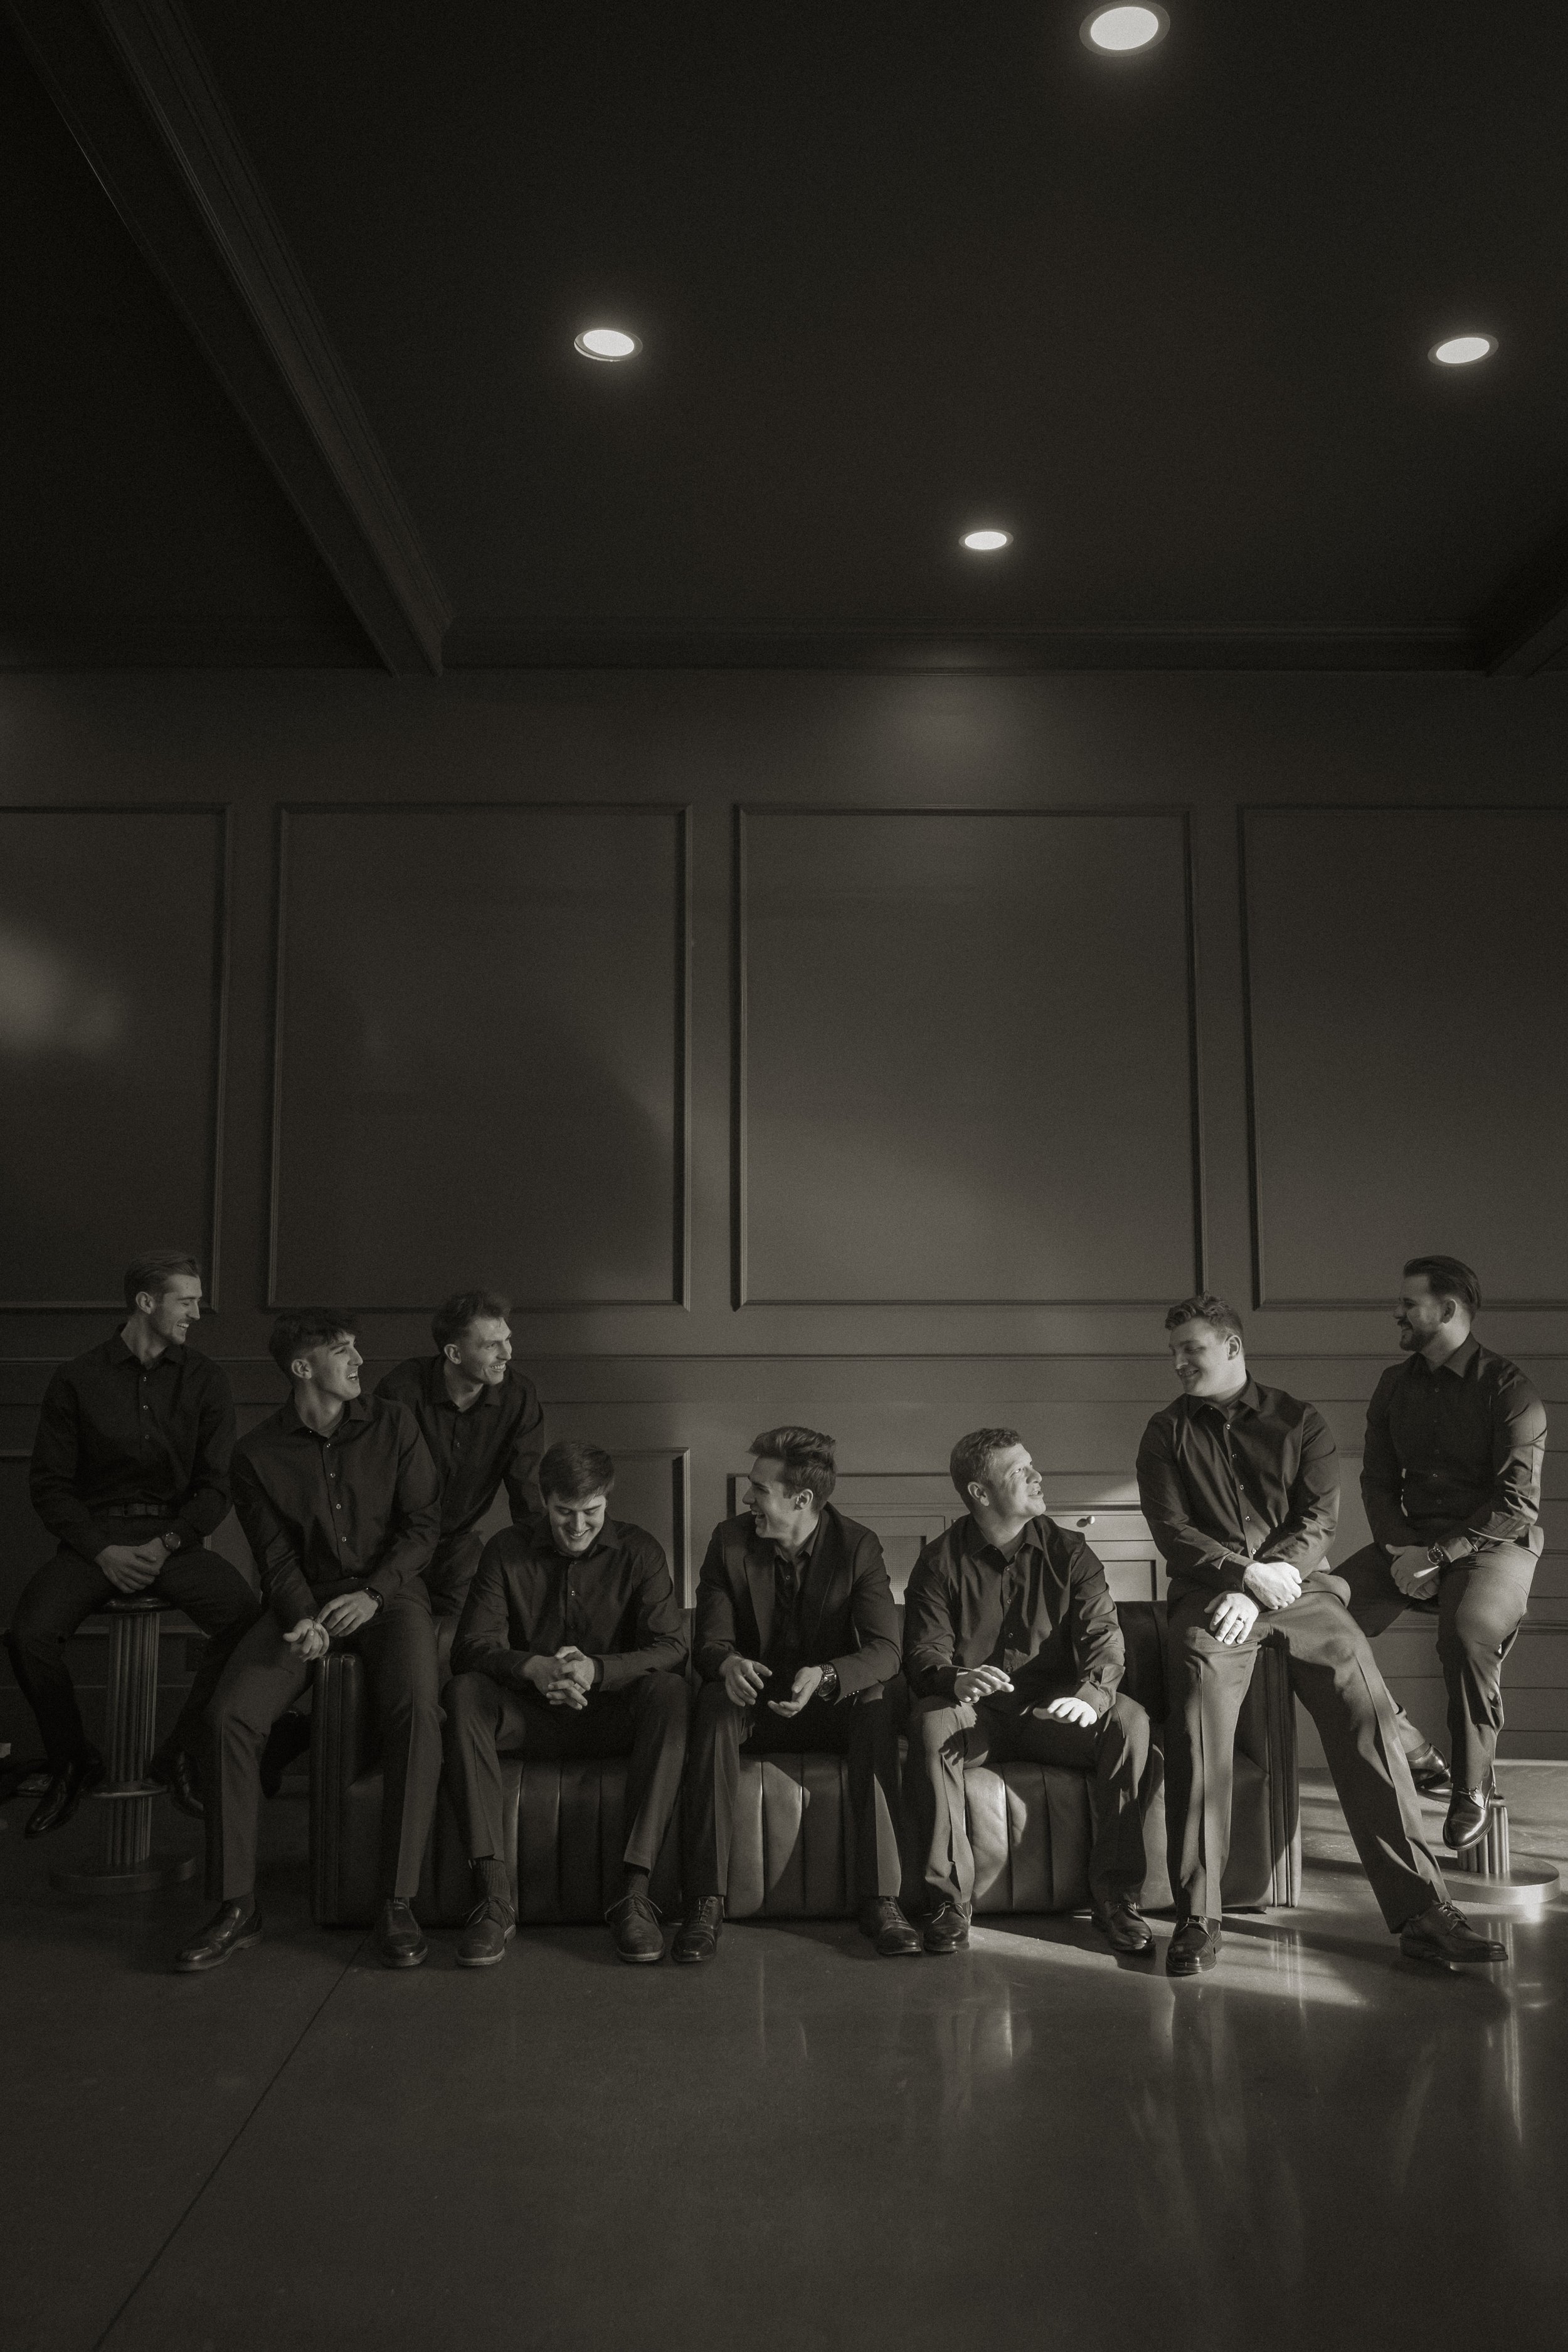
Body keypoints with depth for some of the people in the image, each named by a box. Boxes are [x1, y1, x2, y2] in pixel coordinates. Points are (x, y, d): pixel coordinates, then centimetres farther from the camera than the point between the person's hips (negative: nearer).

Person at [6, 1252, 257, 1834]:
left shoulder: (205, 1379, 6)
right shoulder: (77, 1380, 3)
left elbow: (216, 1486, 4)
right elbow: (51, 1485, 2)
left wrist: (167, 1545, -12)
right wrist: (102, 1552, -12)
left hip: (175, 1535, 1)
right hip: (94, 1535, 0)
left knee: (245, 1616, -27)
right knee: (29, 1637, -26)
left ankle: (179, 1755, -4)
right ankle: (72, 1764, 3)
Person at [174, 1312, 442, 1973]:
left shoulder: (393, 1425, 3)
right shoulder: (257, 1454, 2)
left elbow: (423, 1521, 1)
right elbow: (275, 1556, -1)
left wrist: (373, 1594, -14)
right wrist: (304, 1619, -21)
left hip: (389, 1593, -1)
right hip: (303, 1601, 1)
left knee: (417, 1707, -30)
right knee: (229, 1714, -23)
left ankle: (398, 1902, -21)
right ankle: (236, 1906, -9)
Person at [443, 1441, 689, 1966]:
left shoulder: (639, 1551, -3)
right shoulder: (506, 1551, 0)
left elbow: (671, 1647, -12)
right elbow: (471, 1648, -9)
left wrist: (598, 1670, -30)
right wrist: (532, 1668, -31)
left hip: (614, 1715, -1)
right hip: (530, 1715, 1)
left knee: (670, 1693, -32)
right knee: (464, 1693, -28)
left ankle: (633, 1893, -33)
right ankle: (493, 1895, -32)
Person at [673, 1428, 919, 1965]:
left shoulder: (859, 1547, -8)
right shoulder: (729, 1540, -3)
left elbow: (885, 1650, -17)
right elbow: (711, 1638, -7)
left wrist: (824, 1676, -38)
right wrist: (728, 1663, -32)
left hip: (833, 1708, -1)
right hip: (754, 1706, 1)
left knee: (882, 1699, -33)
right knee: (715, 1702, -33)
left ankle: (881, 1899, -30)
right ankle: (705, 1904, -33)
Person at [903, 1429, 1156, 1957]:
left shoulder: (1068, 1553, 5)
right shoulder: (940, 1562, 1)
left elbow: (1103, 1637, -7)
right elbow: (924, 1653, -7)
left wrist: (1091, 1694, -30)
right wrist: (956, 1680, -32)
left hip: (1055, 1715, 1)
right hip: (975, 1715, -1)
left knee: (1129, 1721, -27)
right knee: (929, 1721, -34)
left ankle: (1114, 1893, -16)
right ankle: (948, 1896, -23)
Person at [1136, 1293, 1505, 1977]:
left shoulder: (1298, 1421, 13)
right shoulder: (1167, 1433, 14)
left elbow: (1320, 1520, 1)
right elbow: (1171, 1531, 3)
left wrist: (1256, 1596, -13)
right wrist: (1249, 1573, -13)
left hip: (1301, 1589, 1)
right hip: (1211, 1593, -1)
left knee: (1367, 1717, -18)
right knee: (1198, 1728, -25)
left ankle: (1421, 1909, -15)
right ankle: (1196, 1919, -19)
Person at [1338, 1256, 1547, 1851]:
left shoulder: (1508, 1389, -7)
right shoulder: (1395, 1384, 12)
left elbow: (1518, 1504, -13)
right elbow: (1377, 1482, 13)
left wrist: (1436, 1556, -19)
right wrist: (1403, 1550, -6)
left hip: (1495, 1544, -5)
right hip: (1413, 1542, 5)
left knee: (1469, 1630, -37)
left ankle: (1471, 1789, -15)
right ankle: (1411, 1754, -5)